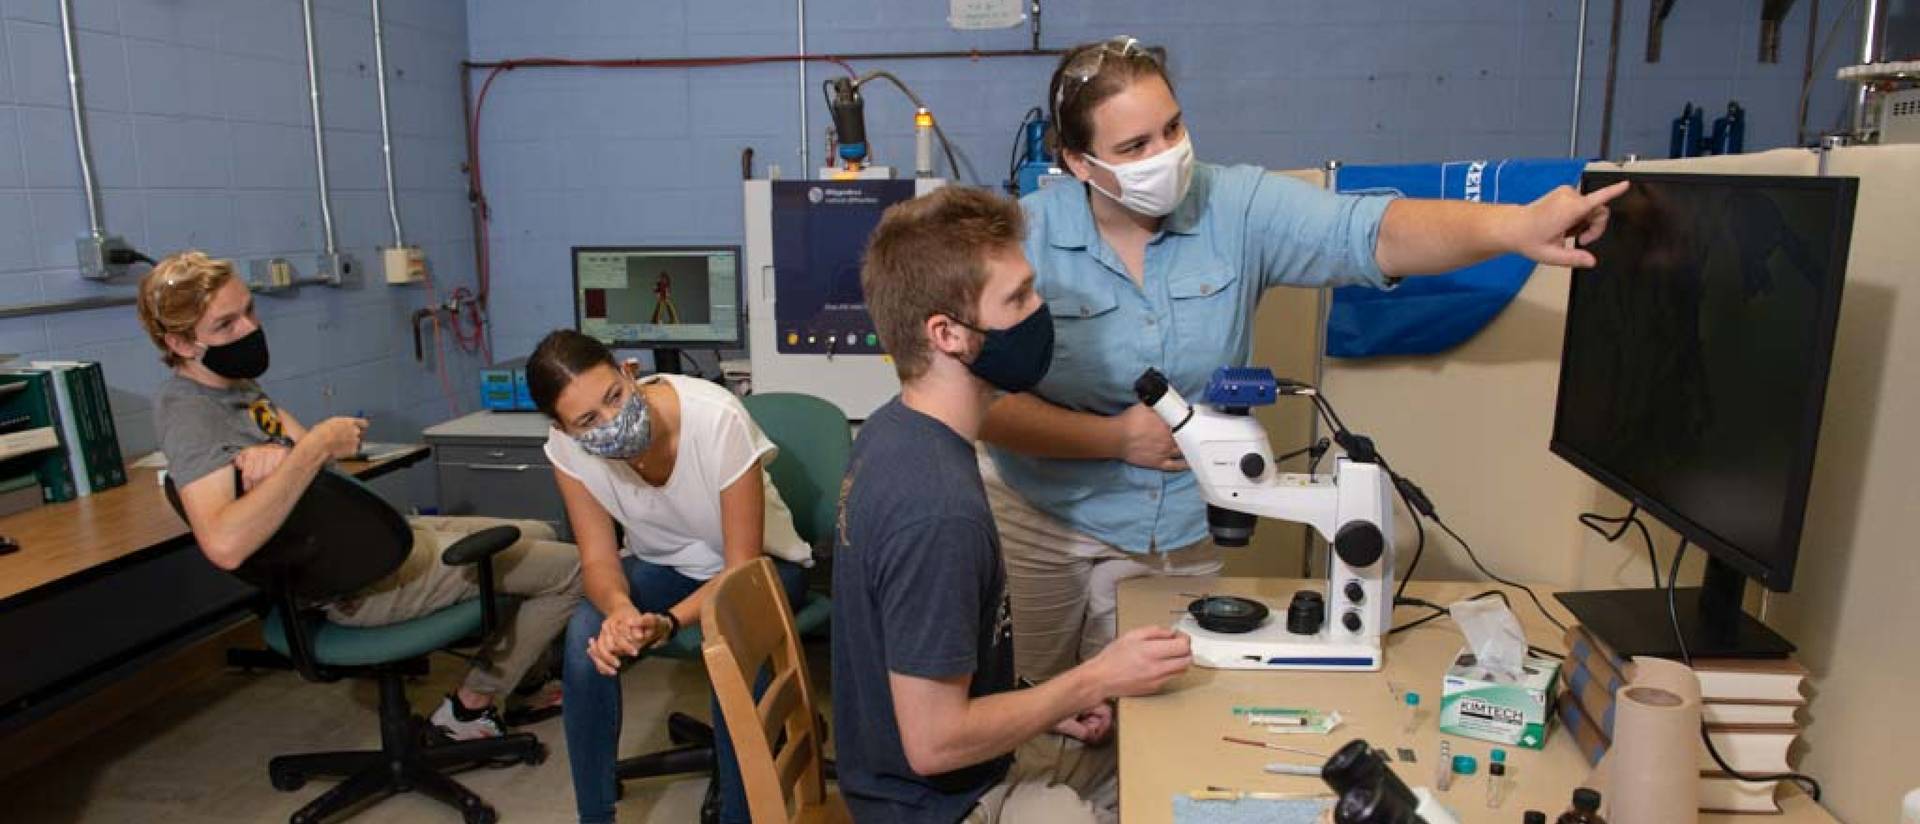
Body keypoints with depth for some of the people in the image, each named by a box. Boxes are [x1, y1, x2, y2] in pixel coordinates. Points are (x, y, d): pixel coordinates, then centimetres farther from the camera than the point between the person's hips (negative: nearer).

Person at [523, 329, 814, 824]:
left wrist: (668, 622, -42)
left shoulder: (717, 419, -33)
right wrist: (620, 610, -38)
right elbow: (599, 559, -14)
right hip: (661, 563, 4)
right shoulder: (566, 448, -21)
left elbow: (743, 568, -26)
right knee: (586, 635, -25)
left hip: (760, 561, -3)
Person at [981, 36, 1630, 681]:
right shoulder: (1025, 237, -14)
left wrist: (1516, 227, -38)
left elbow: (1373, 234, -23)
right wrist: (1114, 439, -19)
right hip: (1039, 517, 0)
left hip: (1181, 535, 1)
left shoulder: (1238, 207, -11)